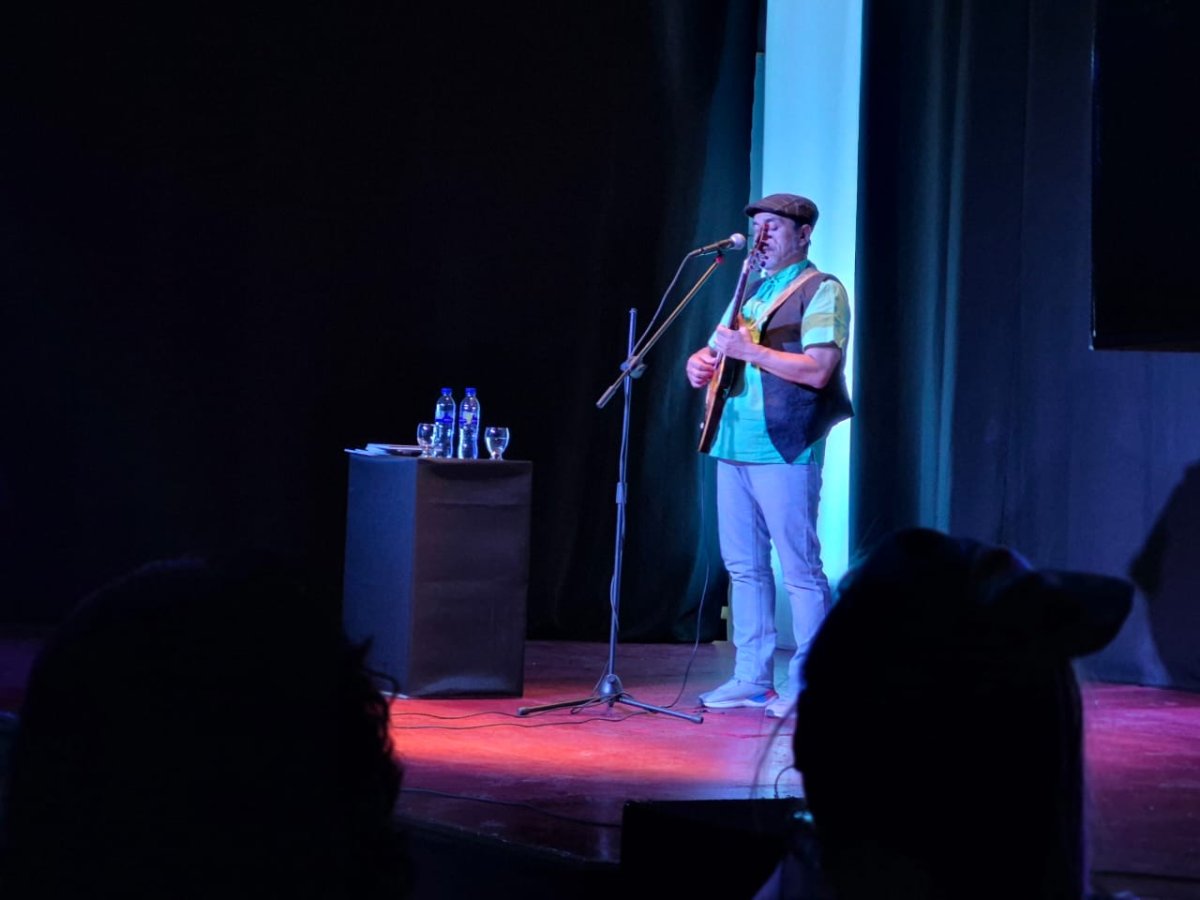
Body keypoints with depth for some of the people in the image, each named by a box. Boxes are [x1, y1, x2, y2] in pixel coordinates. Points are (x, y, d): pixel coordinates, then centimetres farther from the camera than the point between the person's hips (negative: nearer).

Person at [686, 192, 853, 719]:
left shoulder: (821, 292, -5)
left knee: (799, 567, -6)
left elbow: (817, 370, -17)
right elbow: (717, 349, 24)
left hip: (784, 448, -8)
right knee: (744, 565, 10)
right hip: (733, 444, 8)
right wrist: (700, 363, 0)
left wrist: (747, 350, -18)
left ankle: (807, 682, -1)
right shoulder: (751, 291, 20)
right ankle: (752, 678, 15)